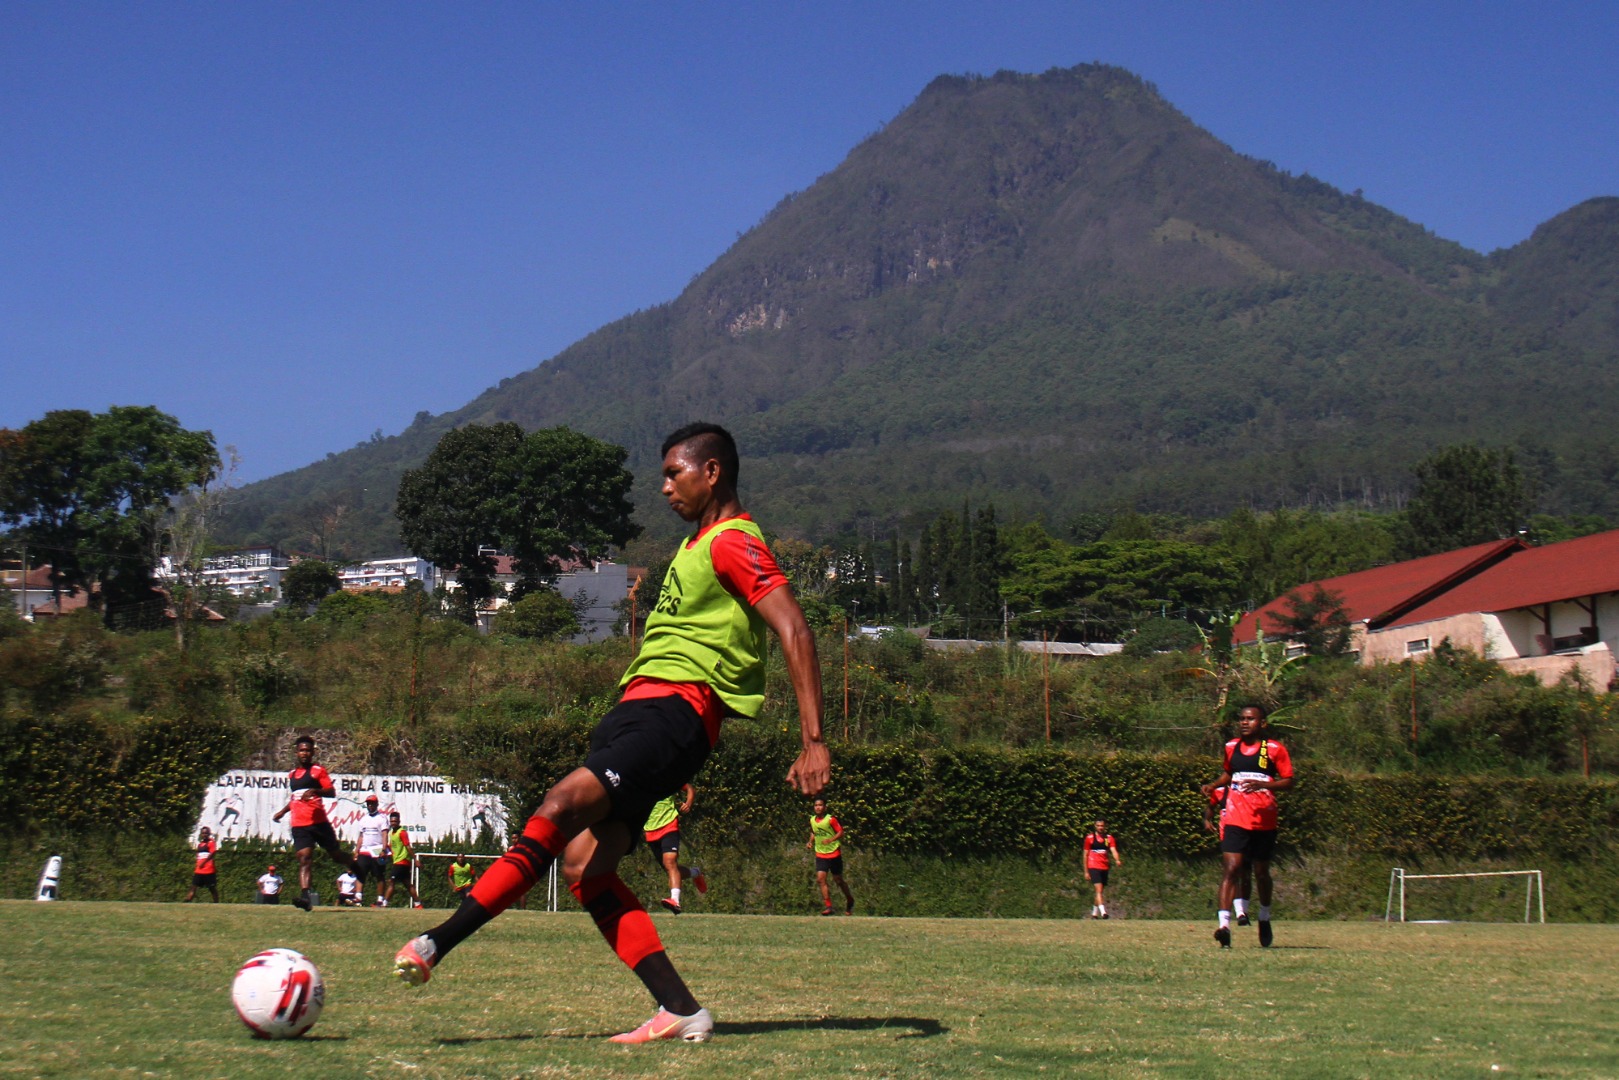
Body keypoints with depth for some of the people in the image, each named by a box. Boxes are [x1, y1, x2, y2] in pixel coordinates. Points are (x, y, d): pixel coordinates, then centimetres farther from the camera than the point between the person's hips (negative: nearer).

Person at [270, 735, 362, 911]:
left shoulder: (318, 771, 0)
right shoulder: (292, 775, 18)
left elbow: (332, 792, -10)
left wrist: (314, 791, -26)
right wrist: (282, 811, 30)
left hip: (319, 822, -4)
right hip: (299, 825, 4)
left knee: (336, 855, 7)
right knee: (304, 858, -13)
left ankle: (355, 866, 39)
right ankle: (305, 896, -25)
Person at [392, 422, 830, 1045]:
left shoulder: (733, 542, -5)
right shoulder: (697, 544, 26)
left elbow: (794, 630, -15)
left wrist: (813, 741, -23)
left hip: (675, 708, -10)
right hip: (641, 705, 10)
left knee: (563, 804, -26)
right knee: (583, 861, -4)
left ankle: (437, 943, -29)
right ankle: (682, 1013, -6)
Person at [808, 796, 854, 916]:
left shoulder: (831, 819, -13)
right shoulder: (812, 820, 4)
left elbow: (840, 832, -12)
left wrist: (830, 840, -26)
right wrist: (810, 842, 3)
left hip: (834, 854, -4)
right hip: (820, 855, 4)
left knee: (838, 880, 7)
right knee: (820, 879, -11)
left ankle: (849, 900, 31)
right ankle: (828, 906, -8)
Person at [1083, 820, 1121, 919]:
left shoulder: (1109, 838, 8)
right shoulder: (1089, 838, 1)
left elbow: (1113, 850, -6)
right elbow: (1086, 855, 5)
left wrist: (1117, 860, -27)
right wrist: (1086, 871, 3)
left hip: (1104, 867, 4)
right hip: (1093, 867, -4)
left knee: (1100, 891, 11)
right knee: (1099, 889, -18)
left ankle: (1094, 913, 24)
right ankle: (1103, 912, -28)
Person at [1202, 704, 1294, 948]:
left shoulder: (1274, 749, -2)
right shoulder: (1231, 747, 9)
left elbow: (1289, 781, -4)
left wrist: (1262, 784, -19)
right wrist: (1213, 786, 7)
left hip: (1264, 820, -1)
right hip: (1234, 818, 1)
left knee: (1261, 872, 13)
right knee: (1232, 868, -15)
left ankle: (1265, 919, 37)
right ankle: (1224, 924, -24)